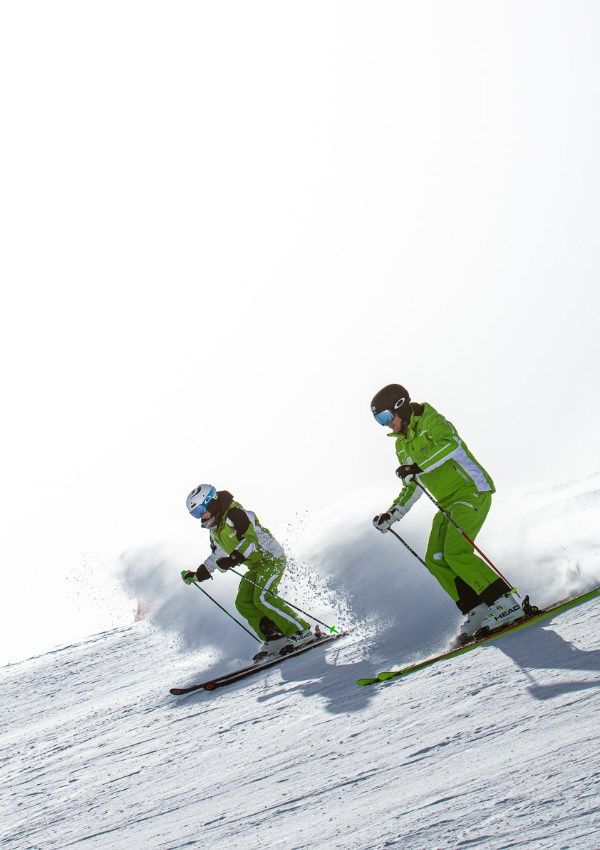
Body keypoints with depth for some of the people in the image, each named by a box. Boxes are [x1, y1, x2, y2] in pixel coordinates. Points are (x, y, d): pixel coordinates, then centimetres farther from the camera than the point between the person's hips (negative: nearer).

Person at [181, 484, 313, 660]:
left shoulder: (235, 514, -18)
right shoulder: (215, 530, 11)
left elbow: (250, 538, -29)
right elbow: (217, 556, 23)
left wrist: (235, 558, -41)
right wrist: (197, 574, 17)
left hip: (272, 557, -10)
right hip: (256, 565, 10)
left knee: (262, 597, -24)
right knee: (243, 602, -4)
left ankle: (301, 631, -19)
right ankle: (275, 637, -5)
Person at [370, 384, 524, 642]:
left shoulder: (430, 420, -9)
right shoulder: (402, 444, 16)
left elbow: (451, 443, -31)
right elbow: (413, 487, 23)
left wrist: (418, 466, -36)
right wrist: (392, 514, 13)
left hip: (473, 490, -9)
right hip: (448, 503, 9)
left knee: (455, 552, -21)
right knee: (435, 560, -3)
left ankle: (506, 604, -18)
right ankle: (478, 612, -3)